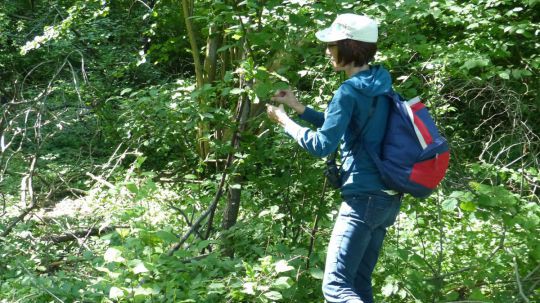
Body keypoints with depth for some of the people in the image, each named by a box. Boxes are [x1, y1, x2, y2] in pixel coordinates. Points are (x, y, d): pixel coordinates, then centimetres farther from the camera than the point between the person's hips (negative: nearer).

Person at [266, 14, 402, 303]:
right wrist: (298, 107, 20)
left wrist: (283, 120, -2)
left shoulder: (350, 91, -14)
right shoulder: (378, 84, 12)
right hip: (387, 197, 9)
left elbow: (322, 145, -15)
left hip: (365, 198, -9)